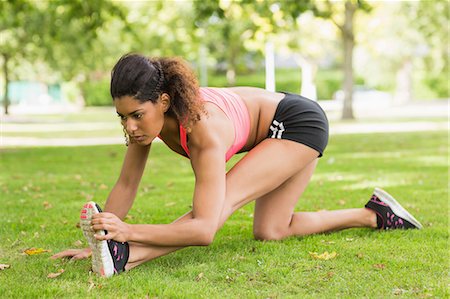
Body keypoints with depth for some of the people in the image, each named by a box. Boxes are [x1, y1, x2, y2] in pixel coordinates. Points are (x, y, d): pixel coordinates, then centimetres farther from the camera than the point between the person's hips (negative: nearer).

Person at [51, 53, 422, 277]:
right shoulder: (147, 114, -20)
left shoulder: (204, 128, -41)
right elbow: (126, 185, -11)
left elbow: (205, 229, -49)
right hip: (278, 132, 8)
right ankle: (372, 215, 22)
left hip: (300, 122, -8)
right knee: (271, 231, 11)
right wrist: (98, 239, -18)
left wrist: (130, 233, -57)